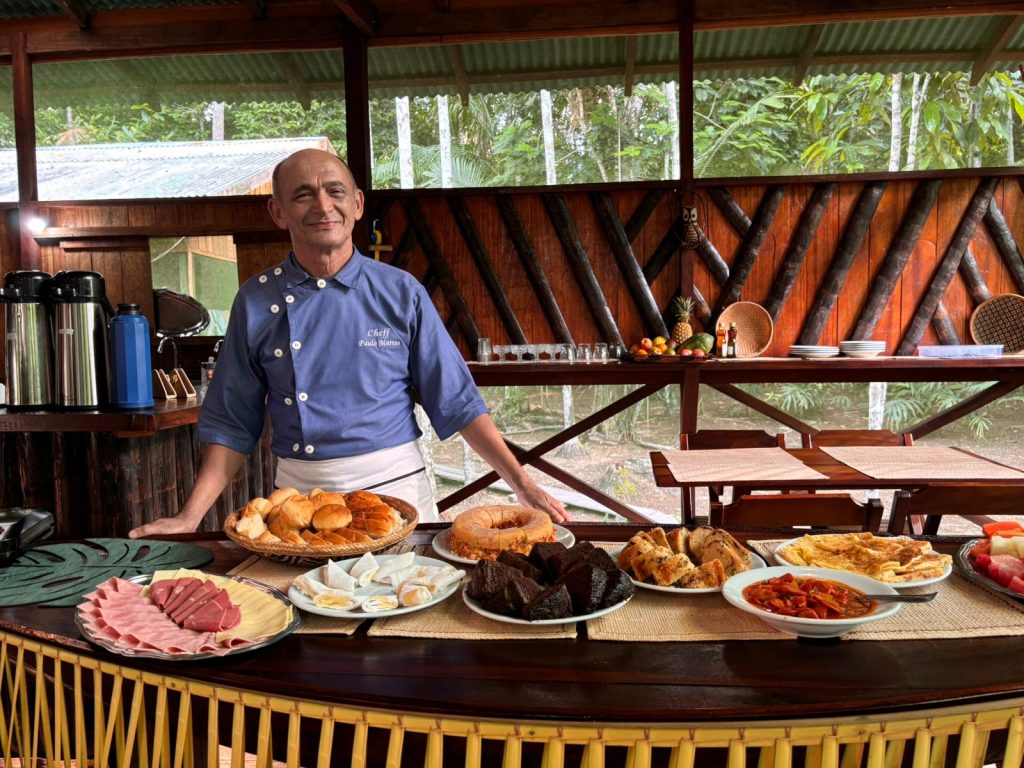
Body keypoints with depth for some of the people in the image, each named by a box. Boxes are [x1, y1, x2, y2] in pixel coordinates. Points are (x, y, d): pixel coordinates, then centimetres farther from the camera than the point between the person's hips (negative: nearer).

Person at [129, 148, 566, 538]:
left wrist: (523, 485, -6)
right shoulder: (256, 302, -1)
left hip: (396, 486, 0)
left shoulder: (401, 292, -4)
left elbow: (457, 402, -2)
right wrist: (190, 517, -3)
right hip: (298, 493, 1)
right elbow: (232, 423, 5)